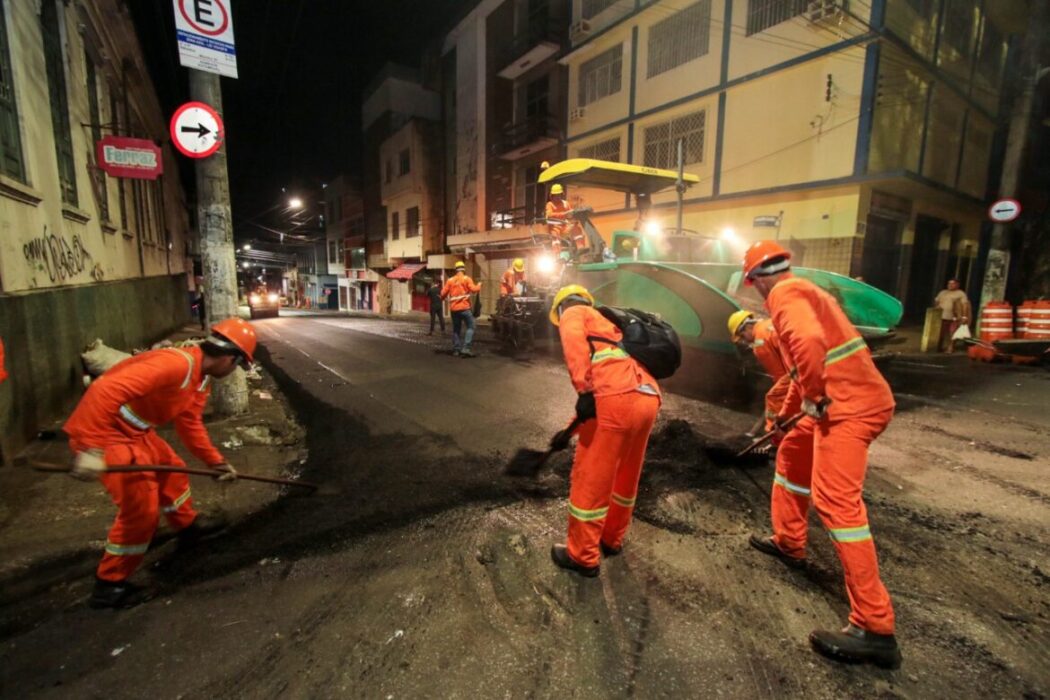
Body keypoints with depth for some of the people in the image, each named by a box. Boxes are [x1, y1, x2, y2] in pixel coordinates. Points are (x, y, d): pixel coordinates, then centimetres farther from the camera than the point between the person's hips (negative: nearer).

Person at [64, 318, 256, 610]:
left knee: (171, 470, 23)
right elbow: (107, 389, -37)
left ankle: (188, 524, 47)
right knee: (141, 510, -6)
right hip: (103, 432, -10)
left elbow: (190, 424, 14)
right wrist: (90, 449, -39)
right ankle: (109, 586, 14)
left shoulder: (203, 377, 5)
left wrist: (216, 461, 13)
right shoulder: (176, 363, -29)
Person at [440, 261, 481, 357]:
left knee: (456, 329, 13)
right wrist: (479, 286, 7)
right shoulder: (467, 279, -2)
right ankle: (465, 348, -13)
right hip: (465, 307, -4)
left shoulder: (450, 280, 9)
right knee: (471, 327, 0)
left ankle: (456, 350, 13)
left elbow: (443, 293, 7)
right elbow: (473, 289, -13)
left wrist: (443, 297, 29)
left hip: (454, 308, 5)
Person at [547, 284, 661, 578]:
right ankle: (612, 540, 41)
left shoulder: (573, 313, 16)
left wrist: (583, 390, -19)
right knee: (625, 476, 23)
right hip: (648, 399, 8)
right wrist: (578, 423, 45)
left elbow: (574, 341, -10)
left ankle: (583, 556, 20)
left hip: (618, 399, -8)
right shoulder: (607, 323, 37)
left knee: (590, 479, 6)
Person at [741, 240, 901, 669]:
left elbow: (809, 342, -33)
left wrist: (816, 397, -19)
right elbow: (803, 360, 31)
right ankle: (789, 543, 38)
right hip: (852, 399, 11)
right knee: (793, 454, 24)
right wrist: (787, 412, 39)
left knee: (835, 501, -12)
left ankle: (875, 629, -7)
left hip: (848, 405, -11)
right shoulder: (802, 291, 21)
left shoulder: (786, 294, -10)